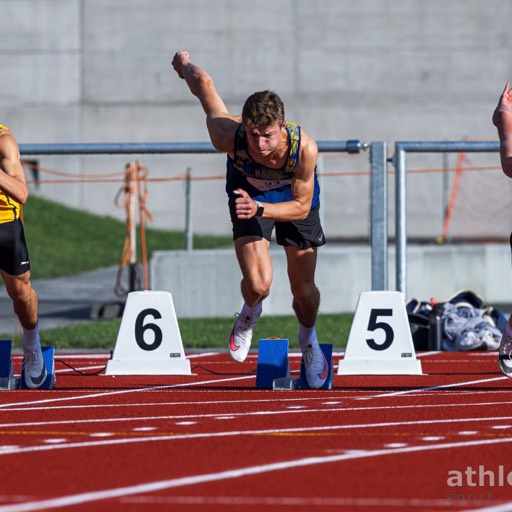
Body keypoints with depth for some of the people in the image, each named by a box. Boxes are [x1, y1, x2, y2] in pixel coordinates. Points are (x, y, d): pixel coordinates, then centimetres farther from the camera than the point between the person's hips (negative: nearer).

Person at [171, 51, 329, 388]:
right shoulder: (229, 137, -40)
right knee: (258, 285, -20)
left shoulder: (305, 148, -40)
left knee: (305, 292, 8)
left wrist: (260, 209, -43)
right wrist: (184, 63, 0)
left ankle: (308, 338, 43)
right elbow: (204, 83, -23)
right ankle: (250, 315, 18)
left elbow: (301, 206, -26)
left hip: (294, 198, 0)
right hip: (249, 195, 0)